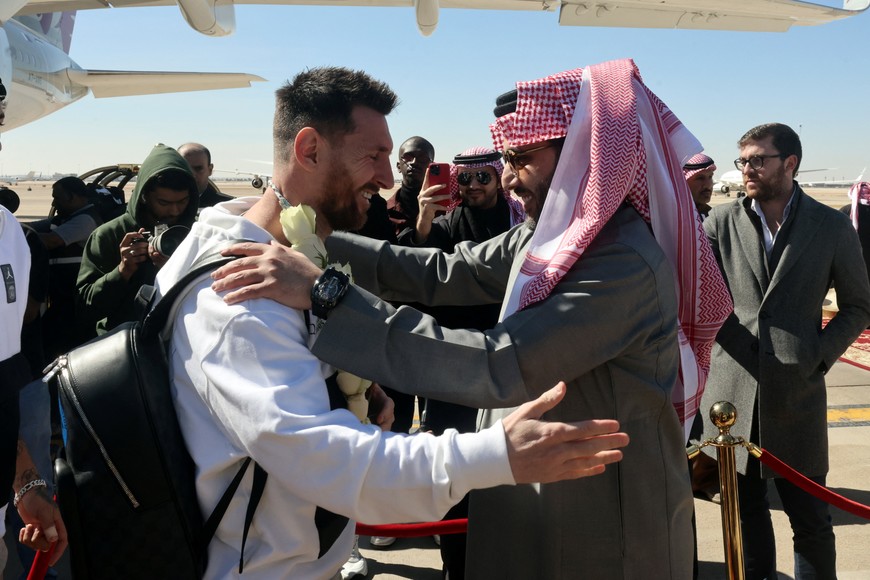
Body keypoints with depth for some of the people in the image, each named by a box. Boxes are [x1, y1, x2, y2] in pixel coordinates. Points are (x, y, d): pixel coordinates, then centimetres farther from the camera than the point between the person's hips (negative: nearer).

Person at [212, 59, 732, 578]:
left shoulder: (626, 263, -27)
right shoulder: (549, 237, 1)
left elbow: (498, 368, -34)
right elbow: (444, 274, 2)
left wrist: (323, 294, -36)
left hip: (601, 528, -7)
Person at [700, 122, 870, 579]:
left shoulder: (831, 226, 1)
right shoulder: (722, 222, 3)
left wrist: (819, 355, -6)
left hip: (796, 393, -1)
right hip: (733, 391, 2)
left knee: (810, 519, 8)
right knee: (747, 510, 15)